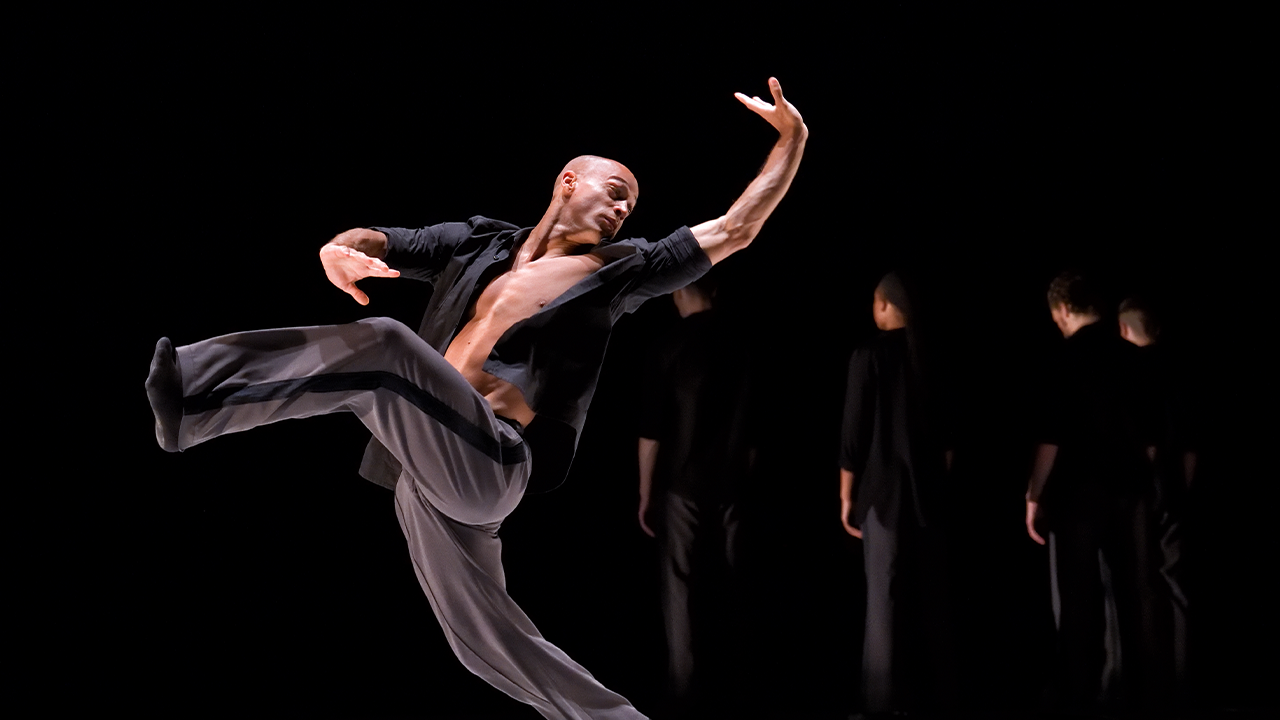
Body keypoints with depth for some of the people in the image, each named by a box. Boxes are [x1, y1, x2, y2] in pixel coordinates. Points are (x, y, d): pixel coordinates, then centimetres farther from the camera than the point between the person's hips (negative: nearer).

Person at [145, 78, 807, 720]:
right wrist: (340, 249, -14)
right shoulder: (476, 243, 19)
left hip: (488, 464, -6)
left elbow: (732, 231, 11)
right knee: (488, 638, 10)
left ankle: (192, 406, -27)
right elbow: (377, 244, 11)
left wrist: (792, 138, 7)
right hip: (431, 470, 6)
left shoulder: (618, 270, 10)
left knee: (382, 347, -26)